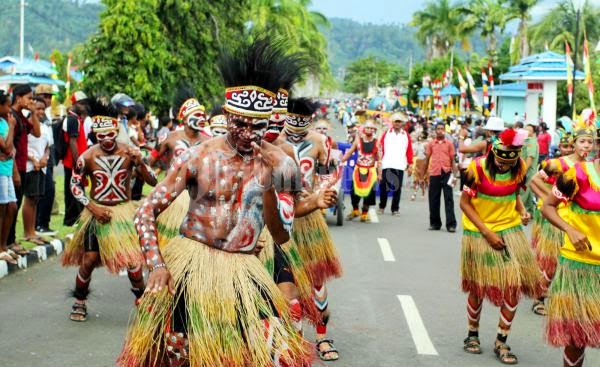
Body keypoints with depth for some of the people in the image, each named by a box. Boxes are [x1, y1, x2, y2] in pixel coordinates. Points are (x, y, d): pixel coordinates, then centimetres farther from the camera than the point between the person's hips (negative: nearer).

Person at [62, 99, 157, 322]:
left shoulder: (129, 153, -10)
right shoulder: (88, 157, -10)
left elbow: (153, 182, -9)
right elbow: (75, 185, 1)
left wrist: (139, 163, -27)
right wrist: (92, 207, -10)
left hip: (124, 211, 0)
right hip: (97, 212, 0)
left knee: (132, 258, -8)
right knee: (88, 260, 0)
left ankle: (141, 299, 13)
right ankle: (79, 302, 21)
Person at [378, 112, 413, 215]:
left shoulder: (406, 136, 9)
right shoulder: (386, 134, 7)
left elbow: (409, 151, 8)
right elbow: (380, 148, 5)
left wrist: (410, 165, 3)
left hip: (400, 166, 0)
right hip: (386, 165, 0)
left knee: (397, 188, 2)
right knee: (384, 187, 1)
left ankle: (395, 209, 9)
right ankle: (381, 207, 15)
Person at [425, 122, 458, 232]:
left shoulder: (449, 143, 5)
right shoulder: (431, 144, 8)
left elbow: (452, 160, 7)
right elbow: (427, 159, 12)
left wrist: (454, 174, -1)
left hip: (446, 173, -2)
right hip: (434, 174, 2)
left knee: (448, 199, -3)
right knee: (433, 199, 6)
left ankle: (451, 224, -3)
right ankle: (435, 223, 17)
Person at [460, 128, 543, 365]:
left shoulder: (520, 168, -5)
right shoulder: (477, 168, -18)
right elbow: (465, 203, -12)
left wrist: (522, 212, -9)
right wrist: (487, 232, -16)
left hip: (510, 231, 3)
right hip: (479, 234, -3)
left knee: (514, 287, -4)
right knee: (478, 288, 7)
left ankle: (501, 343, 10)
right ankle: (472, 334, 31)